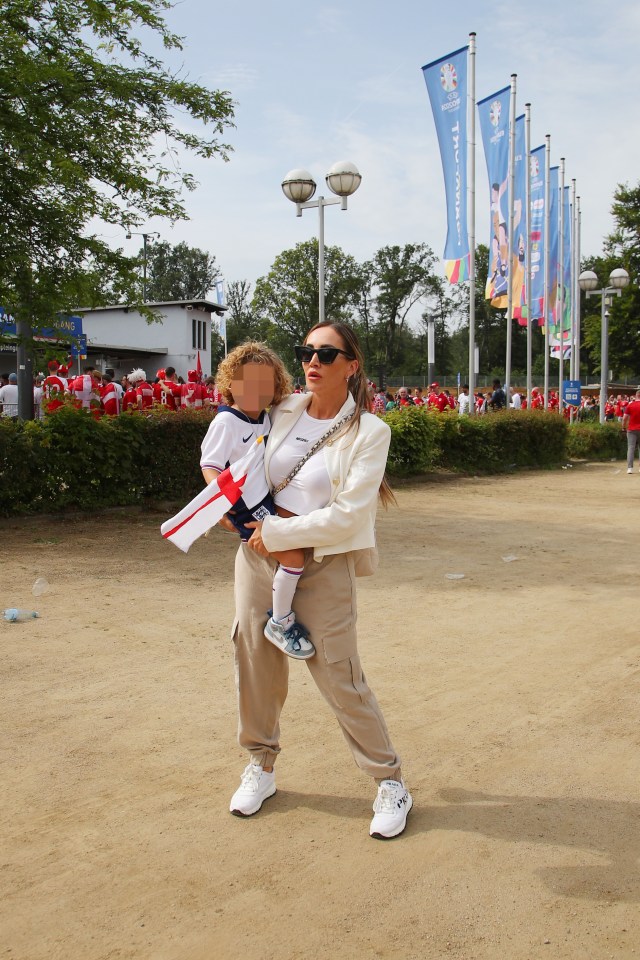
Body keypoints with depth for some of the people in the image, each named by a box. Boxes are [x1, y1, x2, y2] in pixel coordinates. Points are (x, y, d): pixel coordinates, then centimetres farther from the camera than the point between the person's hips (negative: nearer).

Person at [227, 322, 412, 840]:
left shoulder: (369, 431, -9)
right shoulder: (281, 412, 4)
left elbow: (348, 515, -16)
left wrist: (277, 533, -15)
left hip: (324, 564, -4)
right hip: (260, 552, 5)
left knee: (339, 676, -3)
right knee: (257, 661, 11)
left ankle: (390, 781, 16)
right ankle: (261, 765, 33)